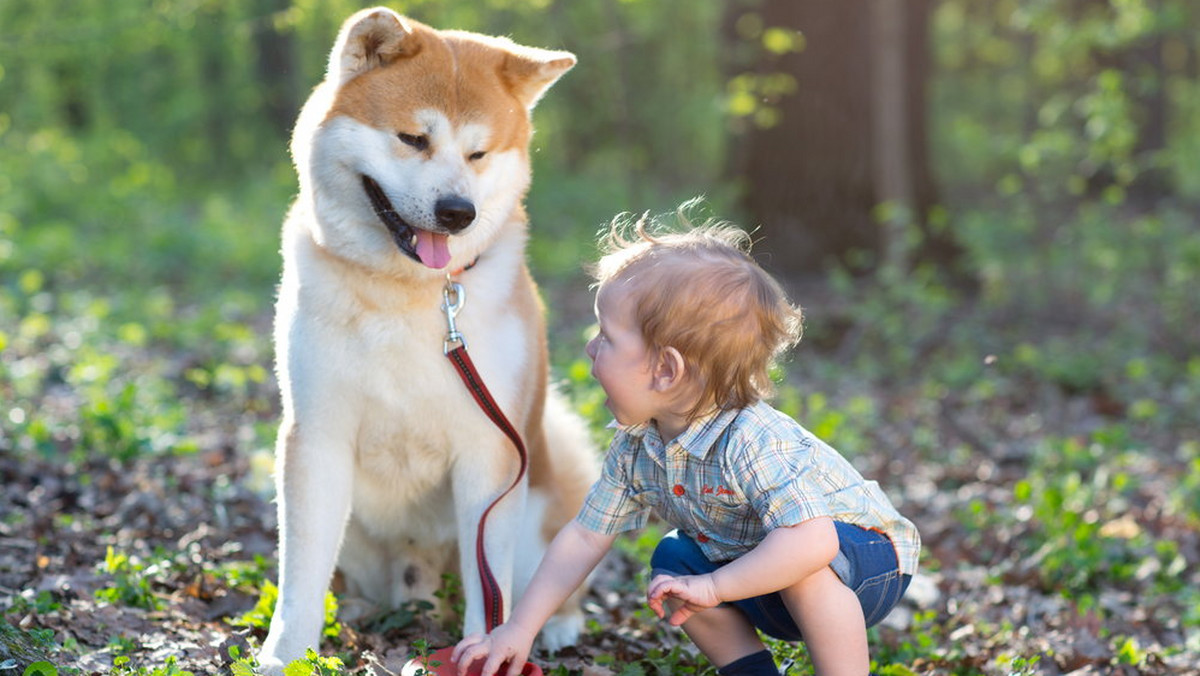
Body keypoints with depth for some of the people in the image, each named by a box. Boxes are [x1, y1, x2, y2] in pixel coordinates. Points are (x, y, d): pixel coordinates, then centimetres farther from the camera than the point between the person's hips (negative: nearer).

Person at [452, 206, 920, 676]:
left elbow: (812, 540, -46)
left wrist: (713, 587, -41)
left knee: (798, 560, -35)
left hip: (862, 557, -8)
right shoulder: (635, 448, -8)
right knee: (673, 563, 3)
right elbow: (585, 536, 1)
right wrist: (519, 629, -3)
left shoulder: (754, 441, -35)